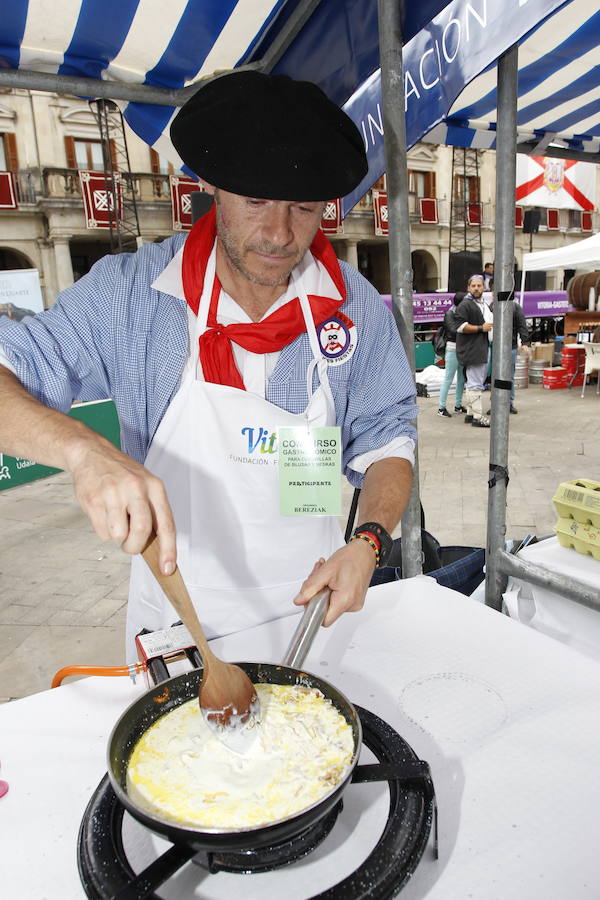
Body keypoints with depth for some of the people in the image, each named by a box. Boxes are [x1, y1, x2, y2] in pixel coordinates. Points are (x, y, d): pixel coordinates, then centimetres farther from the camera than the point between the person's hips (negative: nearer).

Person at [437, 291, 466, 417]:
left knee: (462, 378, 10)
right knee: (448, 378, -6)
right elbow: (454, 330, -20)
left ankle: (458, 405, 20)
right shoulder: (449, 314, -7)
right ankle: (442, 408, -1)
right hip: (453, 349, -7)